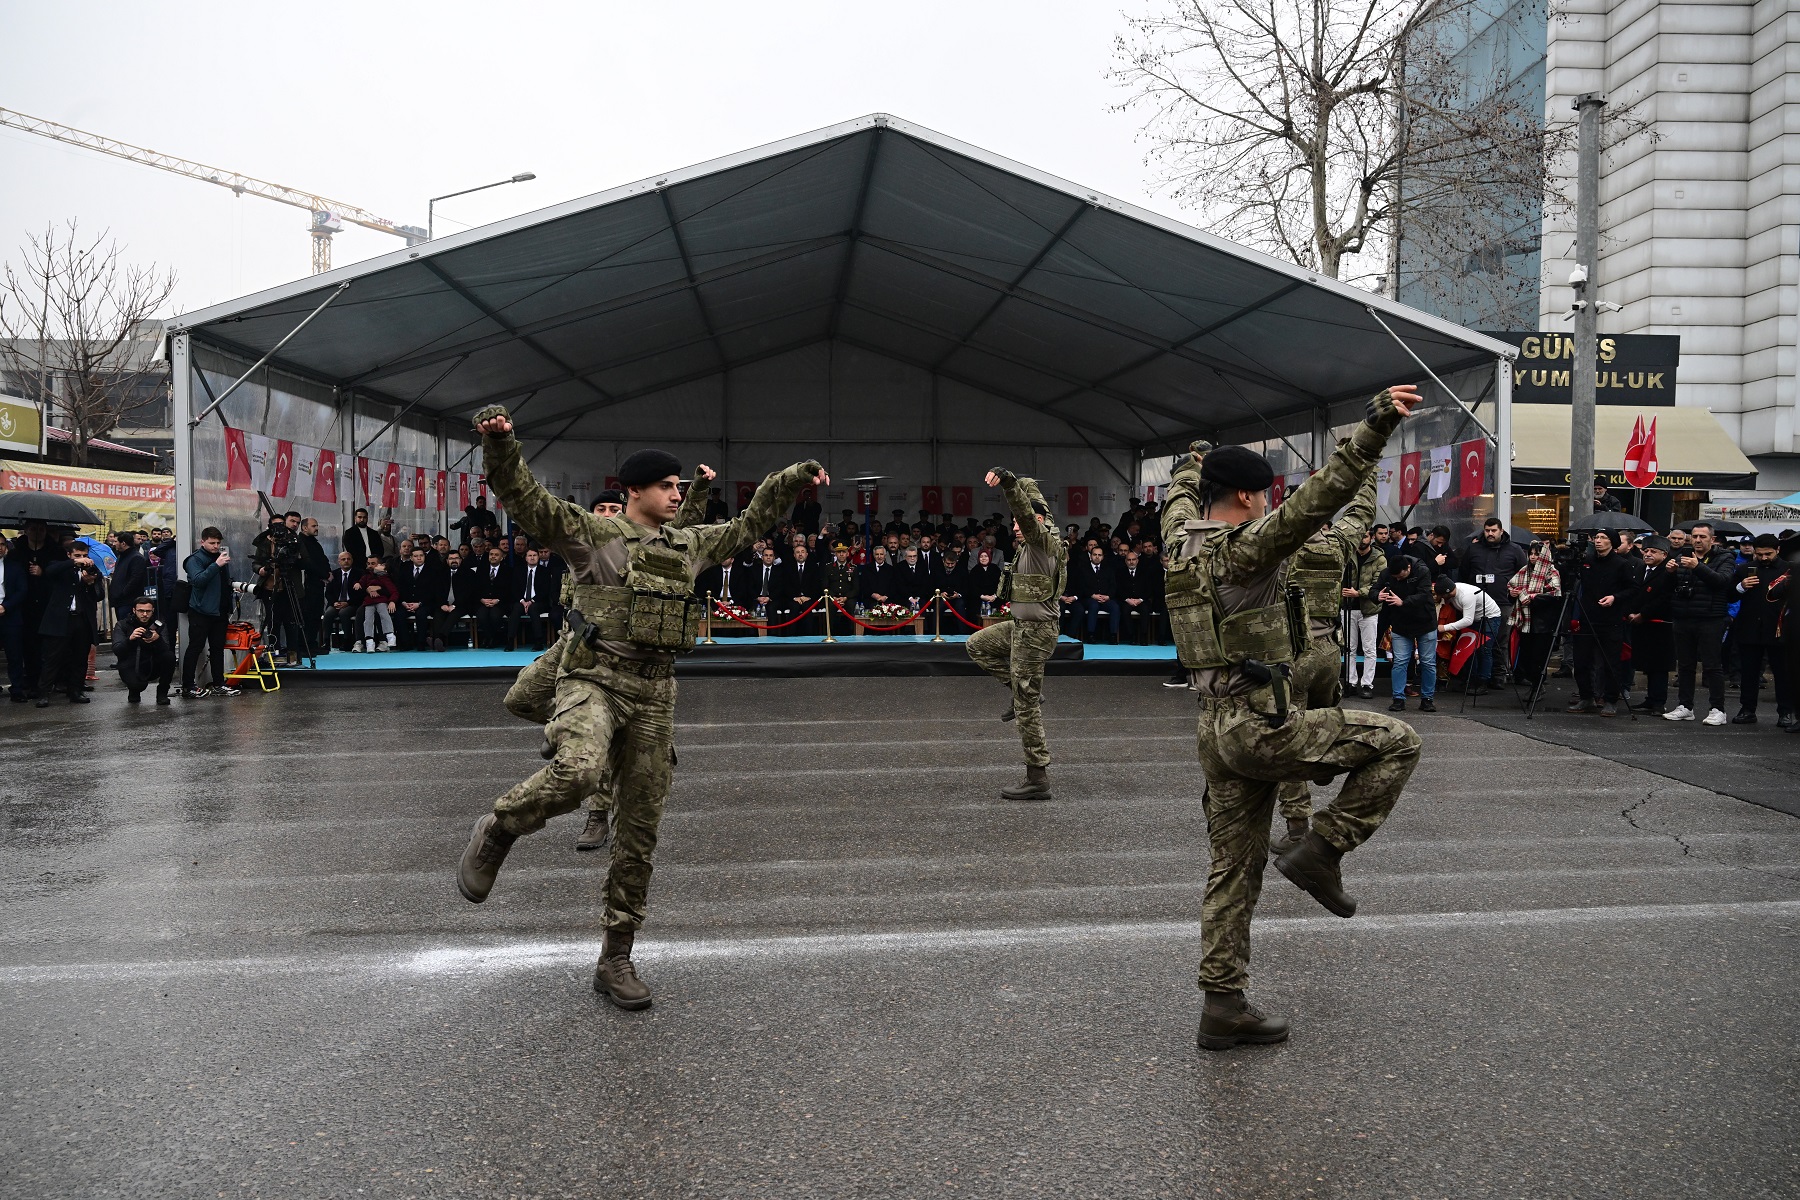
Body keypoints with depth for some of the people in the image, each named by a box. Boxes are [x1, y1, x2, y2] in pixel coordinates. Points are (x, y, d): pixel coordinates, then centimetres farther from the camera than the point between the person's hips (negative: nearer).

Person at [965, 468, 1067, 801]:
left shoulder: (1043, 540, -16)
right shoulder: (1034, 541, 9)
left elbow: (1026, 512, -36)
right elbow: (1031, 491, 25)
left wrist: (1007, 481, -46)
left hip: (1035, 630, -10)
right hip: (1021, 625, 10)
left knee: (1026, 705, -5)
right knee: (977, 645, 25)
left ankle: (1037, 780, 1)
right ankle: (1023, 691, 17)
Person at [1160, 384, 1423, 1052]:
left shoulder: (1181, 541, 10)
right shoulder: (1242, 548, -13)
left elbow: (1179, 499, 35)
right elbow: (1318, 499, -26)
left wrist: (1192, 470, 55)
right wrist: (1374, 429, -29)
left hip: (1219, 731, 9)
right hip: (1262, 725, -9)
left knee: (1234, 869, 12)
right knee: (1395, 742, 3)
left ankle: (1223, 1008, 16)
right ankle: (1320, 852, 1)